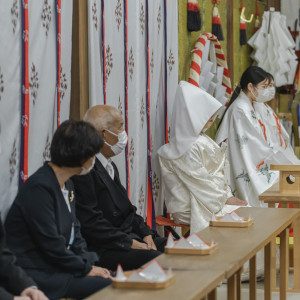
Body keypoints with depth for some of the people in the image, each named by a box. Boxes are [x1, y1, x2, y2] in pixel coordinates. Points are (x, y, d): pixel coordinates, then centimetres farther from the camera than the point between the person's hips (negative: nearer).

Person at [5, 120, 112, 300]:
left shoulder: (67, 185, 14)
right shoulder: (39, 188, -18)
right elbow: (50, 243, -20)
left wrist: (88, 264, 0)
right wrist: (86, 269, -11)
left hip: (64, 263, 10)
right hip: (40, 272, -9)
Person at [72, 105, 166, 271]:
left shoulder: (109, 165, 17)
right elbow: (90, 222, -21)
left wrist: (145, 234, 4)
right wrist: (129, 243, -17)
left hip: (130, 237, 10)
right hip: (103, 249, -10)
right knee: (156, 259, -28)